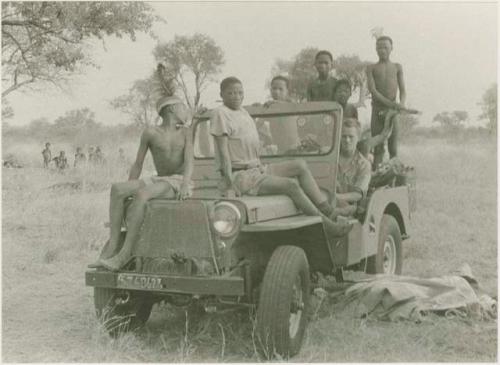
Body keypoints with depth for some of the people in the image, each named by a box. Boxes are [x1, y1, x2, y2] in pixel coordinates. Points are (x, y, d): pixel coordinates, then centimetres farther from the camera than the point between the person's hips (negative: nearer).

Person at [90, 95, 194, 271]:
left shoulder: (185, 133, 7)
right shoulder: (151, 133, 8)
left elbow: (189, 162, -6)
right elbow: (138, 165, 9)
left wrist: (185, 184, -26)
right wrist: (126, 193, 2)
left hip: (179, 182, -3)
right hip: (159, 180, 3)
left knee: (142, 194, -32)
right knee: (117, 188, -21)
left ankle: (124, 254, -34)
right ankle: (112, 246, -27)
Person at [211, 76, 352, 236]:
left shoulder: (244, 113, 16)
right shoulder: (220, 114, -9)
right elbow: (223, 152, -16)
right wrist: (230, 185, -21)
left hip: (257, 169, 9)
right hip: (240, 176, -9)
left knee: (300, 165, -2)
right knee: (291, 185, -19)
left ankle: (327, 209, -9)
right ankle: (328, 225, -16)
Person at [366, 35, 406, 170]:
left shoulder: (397, 67, 15)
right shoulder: (371, 68, 9)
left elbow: (402, 90, 9)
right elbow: (372, 89, -5)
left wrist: (402, 104, -14)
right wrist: (390, 103, -18)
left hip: (392, 110, 1)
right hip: (377, 109, -1)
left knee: (393, 148, -1)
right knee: (378, 148, -2)